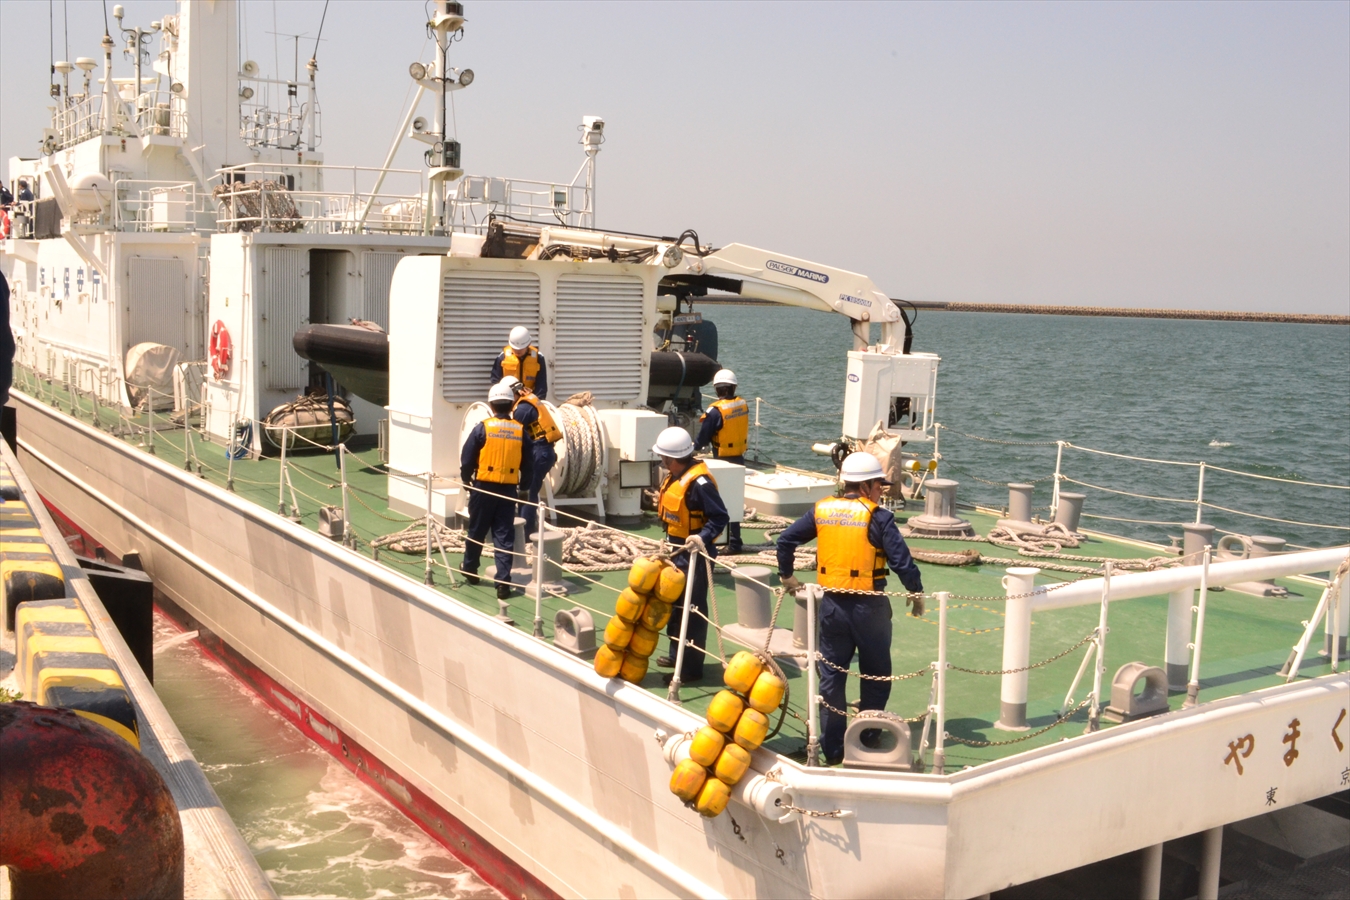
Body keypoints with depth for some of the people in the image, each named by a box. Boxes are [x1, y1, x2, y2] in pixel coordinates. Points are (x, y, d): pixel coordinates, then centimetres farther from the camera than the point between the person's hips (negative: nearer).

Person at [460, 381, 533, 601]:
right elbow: (527, 464, 7)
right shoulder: (520, 430, 1)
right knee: (504, 536, 4)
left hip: (484, 487, -1)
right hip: (509, 489, 2)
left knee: (476, 531, 15)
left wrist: (466, 480, 13)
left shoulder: (483, 428, -6)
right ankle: (503, 581, -1)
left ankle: (470, 571, 32)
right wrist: (524, 486, 19)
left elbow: (467, 459, -3)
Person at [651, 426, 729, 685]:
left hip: (693, 554, -10)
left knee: (692, 610, -3)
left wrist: (703, 538, -37)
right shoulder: (677, 476, 5)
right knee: (674, 605, 22)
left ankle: (691, 668, 5)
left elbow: (719, 517, -24)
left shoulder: (698, 482, -25)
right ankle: (677, 654, 38)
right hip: (677, 550, 10)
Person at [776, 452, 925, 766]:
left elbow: (786, 540, 5)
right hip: (869, 606, -4)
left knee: (831, 675, 11)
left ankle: (833, 748, 14)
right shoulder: (878, 517, -11)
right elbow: (902, 561, -13)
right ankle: (868, 736, 22)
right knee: (875, 674, 15)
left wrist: (787, 576, 19)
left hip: (832, 604, 4)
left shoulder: (822, 510, 3)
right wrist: (916, 593, 2)